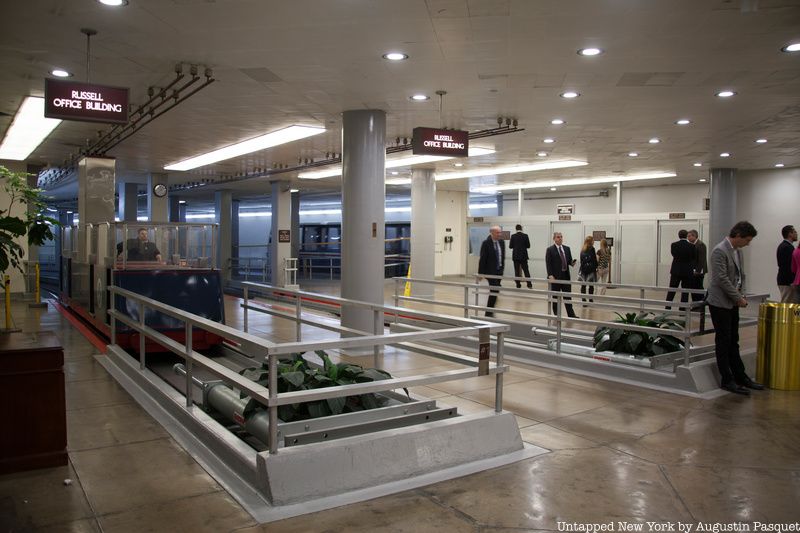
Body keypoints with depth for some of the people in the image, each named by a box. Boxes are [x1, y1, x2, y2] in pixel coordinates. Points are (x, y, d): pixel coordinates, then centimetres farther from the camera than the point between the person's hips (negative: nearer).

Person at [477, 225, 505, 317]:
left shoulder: (501, 242, 7)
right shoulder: (486, 243, -11)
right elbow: (482, 259, -11)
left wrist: (502, 267, 12)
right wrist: (481, 273, -11)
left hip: (499, 270, 6)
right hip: (490, 271, -6)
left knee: (495, 290, 9)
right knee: (494, 289, -13)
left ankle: (490, 309, 21)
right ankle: (489, 312, -8)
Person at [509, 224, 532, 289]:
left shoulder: (513, 236, -5)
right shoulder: (525, 236, -4)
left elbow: (510, 246, -3)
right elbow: (528, 246, -2)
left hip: (516, 256, -1)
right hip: (524, 256, 1)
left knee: (517, 271, 4)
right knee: (526, 270, 5)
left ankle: (518, 285, 4)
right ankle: (529, 285, 0)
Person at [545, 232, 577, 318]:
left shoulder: (567, 249, 12)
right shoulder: (550, 250, -4)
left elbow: (569, 260, 15)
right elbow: (548, 263, -9)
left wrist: (572, 263, -9)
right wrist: (550, 275, -17)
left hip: (566, 275, 4)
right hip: (555, 276, -4)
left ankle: (571, 314, 8)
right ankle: (556, 314, 13)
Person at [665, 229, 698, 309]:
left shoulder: (674, 245, -7)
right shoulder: (692, 246, -8)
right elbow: (695, 259, 3)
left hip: (676, 271, 1)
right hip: (688, 271, -1)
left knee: (671, 290, 10)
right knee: (685, 292, 5)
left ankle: (667, 308, 10)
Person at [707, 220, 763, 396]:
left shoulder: (737, 251, 11)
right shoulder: (720, 251, -17)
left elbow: (741, 276, 18)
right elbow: (722, 279, -21)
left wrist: (741, 295, 5)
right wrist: (738, 298, -15)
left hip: (732, 303, 9)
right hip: (720, 304, -8)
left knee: (733, 342, 15)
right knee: (723, 342, -1)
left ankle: (740, 376, 23)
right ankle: (727, 380, 6)